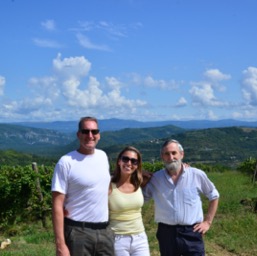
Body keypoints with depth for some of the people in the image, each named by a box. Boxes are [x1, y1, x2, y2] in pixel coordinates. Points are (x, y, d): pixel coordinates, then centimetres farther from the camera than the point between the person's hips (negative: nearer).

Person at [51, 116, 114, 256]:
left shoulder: (103, 156, 7)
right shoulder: (66, 162, -10)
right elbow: (57, 205, -13)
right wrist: (60, 244, -18)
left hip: (105, 231, 5)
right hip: (78, 232, -5)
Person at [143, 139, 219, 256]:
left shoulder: (197, 175, -3)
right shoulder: (154, 178, 0)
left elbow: (214, 196, 10)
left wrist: (207, 221, 6)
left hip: (191, 232, -1)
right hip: (166, 233, 2)